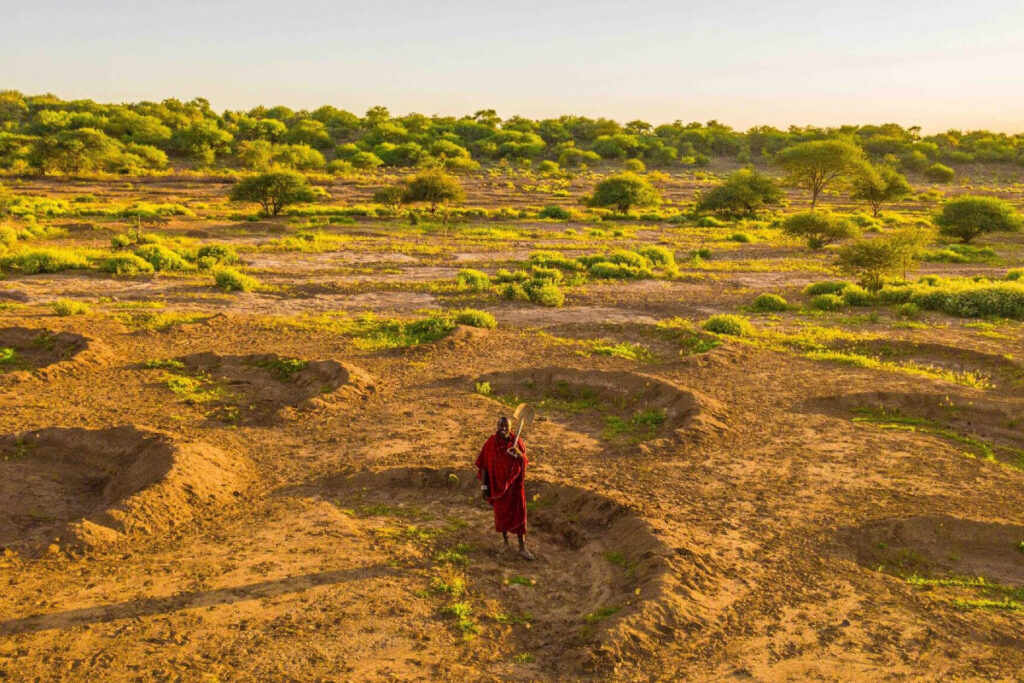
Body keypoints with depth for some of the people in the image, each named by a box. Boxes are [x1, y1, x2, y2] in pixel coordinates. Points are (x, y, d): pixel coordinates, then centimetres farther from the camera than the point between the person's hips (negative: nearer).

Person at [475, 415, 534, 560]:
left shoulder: (516, 441, -10)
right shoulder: (490, 443, -15)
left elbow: (523, 460, -2)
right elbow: (483, 465, -8)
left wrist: (518, 453, -26)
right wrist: (484, 486, -8)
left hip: (515, 483, 1)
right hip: (498, 484, -1)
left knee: (519, 514, 1)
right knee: (501, 513, 14)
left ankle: (522, 548, 9)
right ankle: (505, 541, 37)